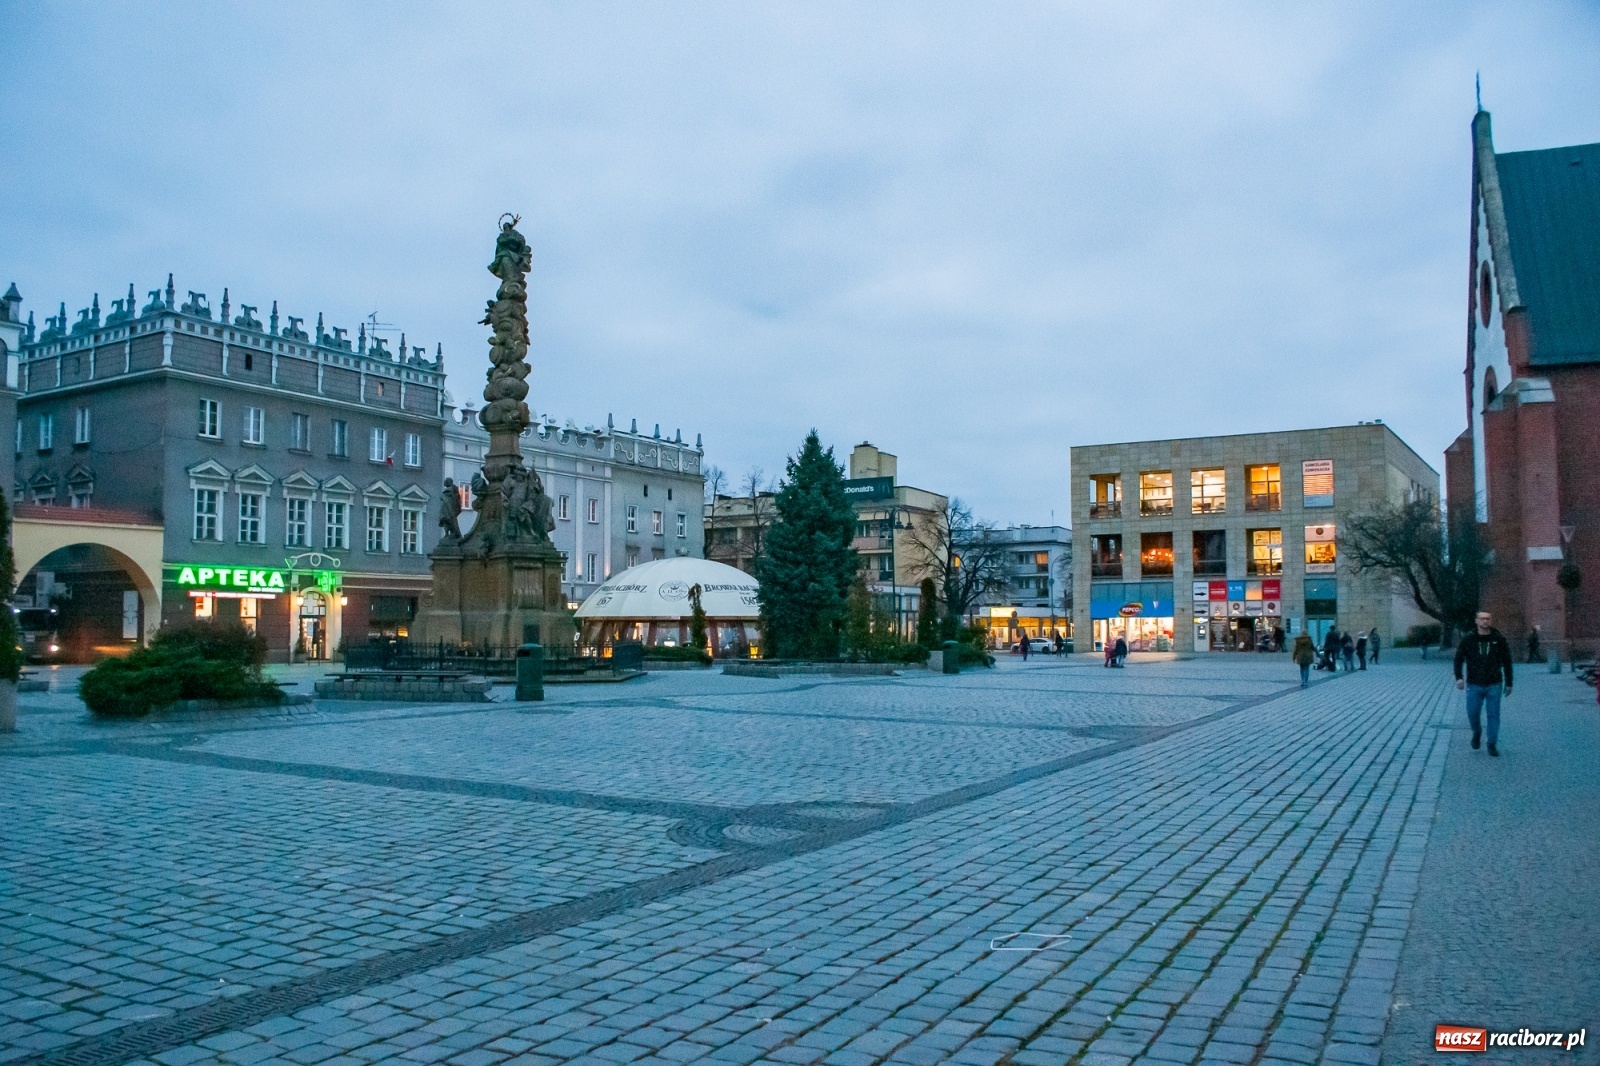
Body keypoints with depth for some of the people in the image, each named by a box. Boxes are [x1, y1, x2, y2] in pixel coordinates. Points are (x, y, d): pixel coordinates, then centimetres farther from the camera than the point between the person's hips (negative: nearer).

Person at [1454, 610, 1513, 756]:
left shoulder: (1499, 639, -1)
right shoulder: (1468, 639, -2)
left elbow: (1507, 662, 5)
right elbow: (1458, 659, 2)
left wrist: (1509, 683, 5)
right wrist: (1458, 677, -11)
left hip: (1494, 685, 0)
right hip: (1474, 685, 0)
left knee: (1494, 715, 2)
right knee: (1472, 713, 4)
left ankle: (1492, 744, 13)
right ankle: (1476, 732, 33)